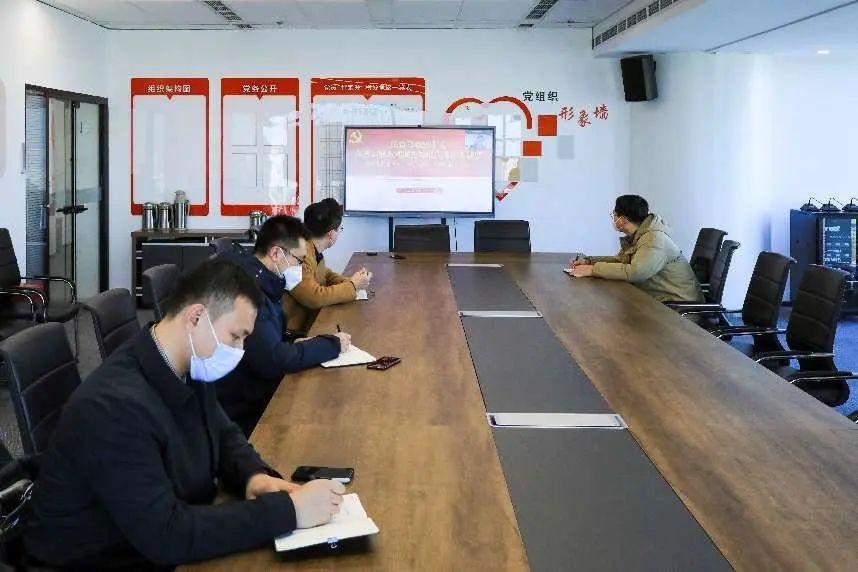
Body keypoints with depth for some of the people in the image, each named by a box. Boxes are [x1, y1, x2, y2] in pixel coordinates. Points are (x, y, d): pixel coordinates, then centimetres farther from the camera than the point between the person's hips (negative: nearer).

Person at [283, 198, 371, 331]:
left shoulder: (314, 250, 4)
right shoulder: (301, 254, -23)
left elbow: (325, 274, 22)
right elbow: (315, 298, -27)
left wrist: (349, 280, 3)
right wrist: (352, 285, -15)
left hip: (309, 318, 9)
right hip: (295, 329, -9)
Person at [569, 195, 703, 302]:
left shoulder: (655, 239, -21)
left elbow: (634, 272, -32)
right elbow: (621, 260, 22)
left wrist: (593, 269, -25)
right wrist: (589, 261, 6)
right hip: (656, 299, 9)